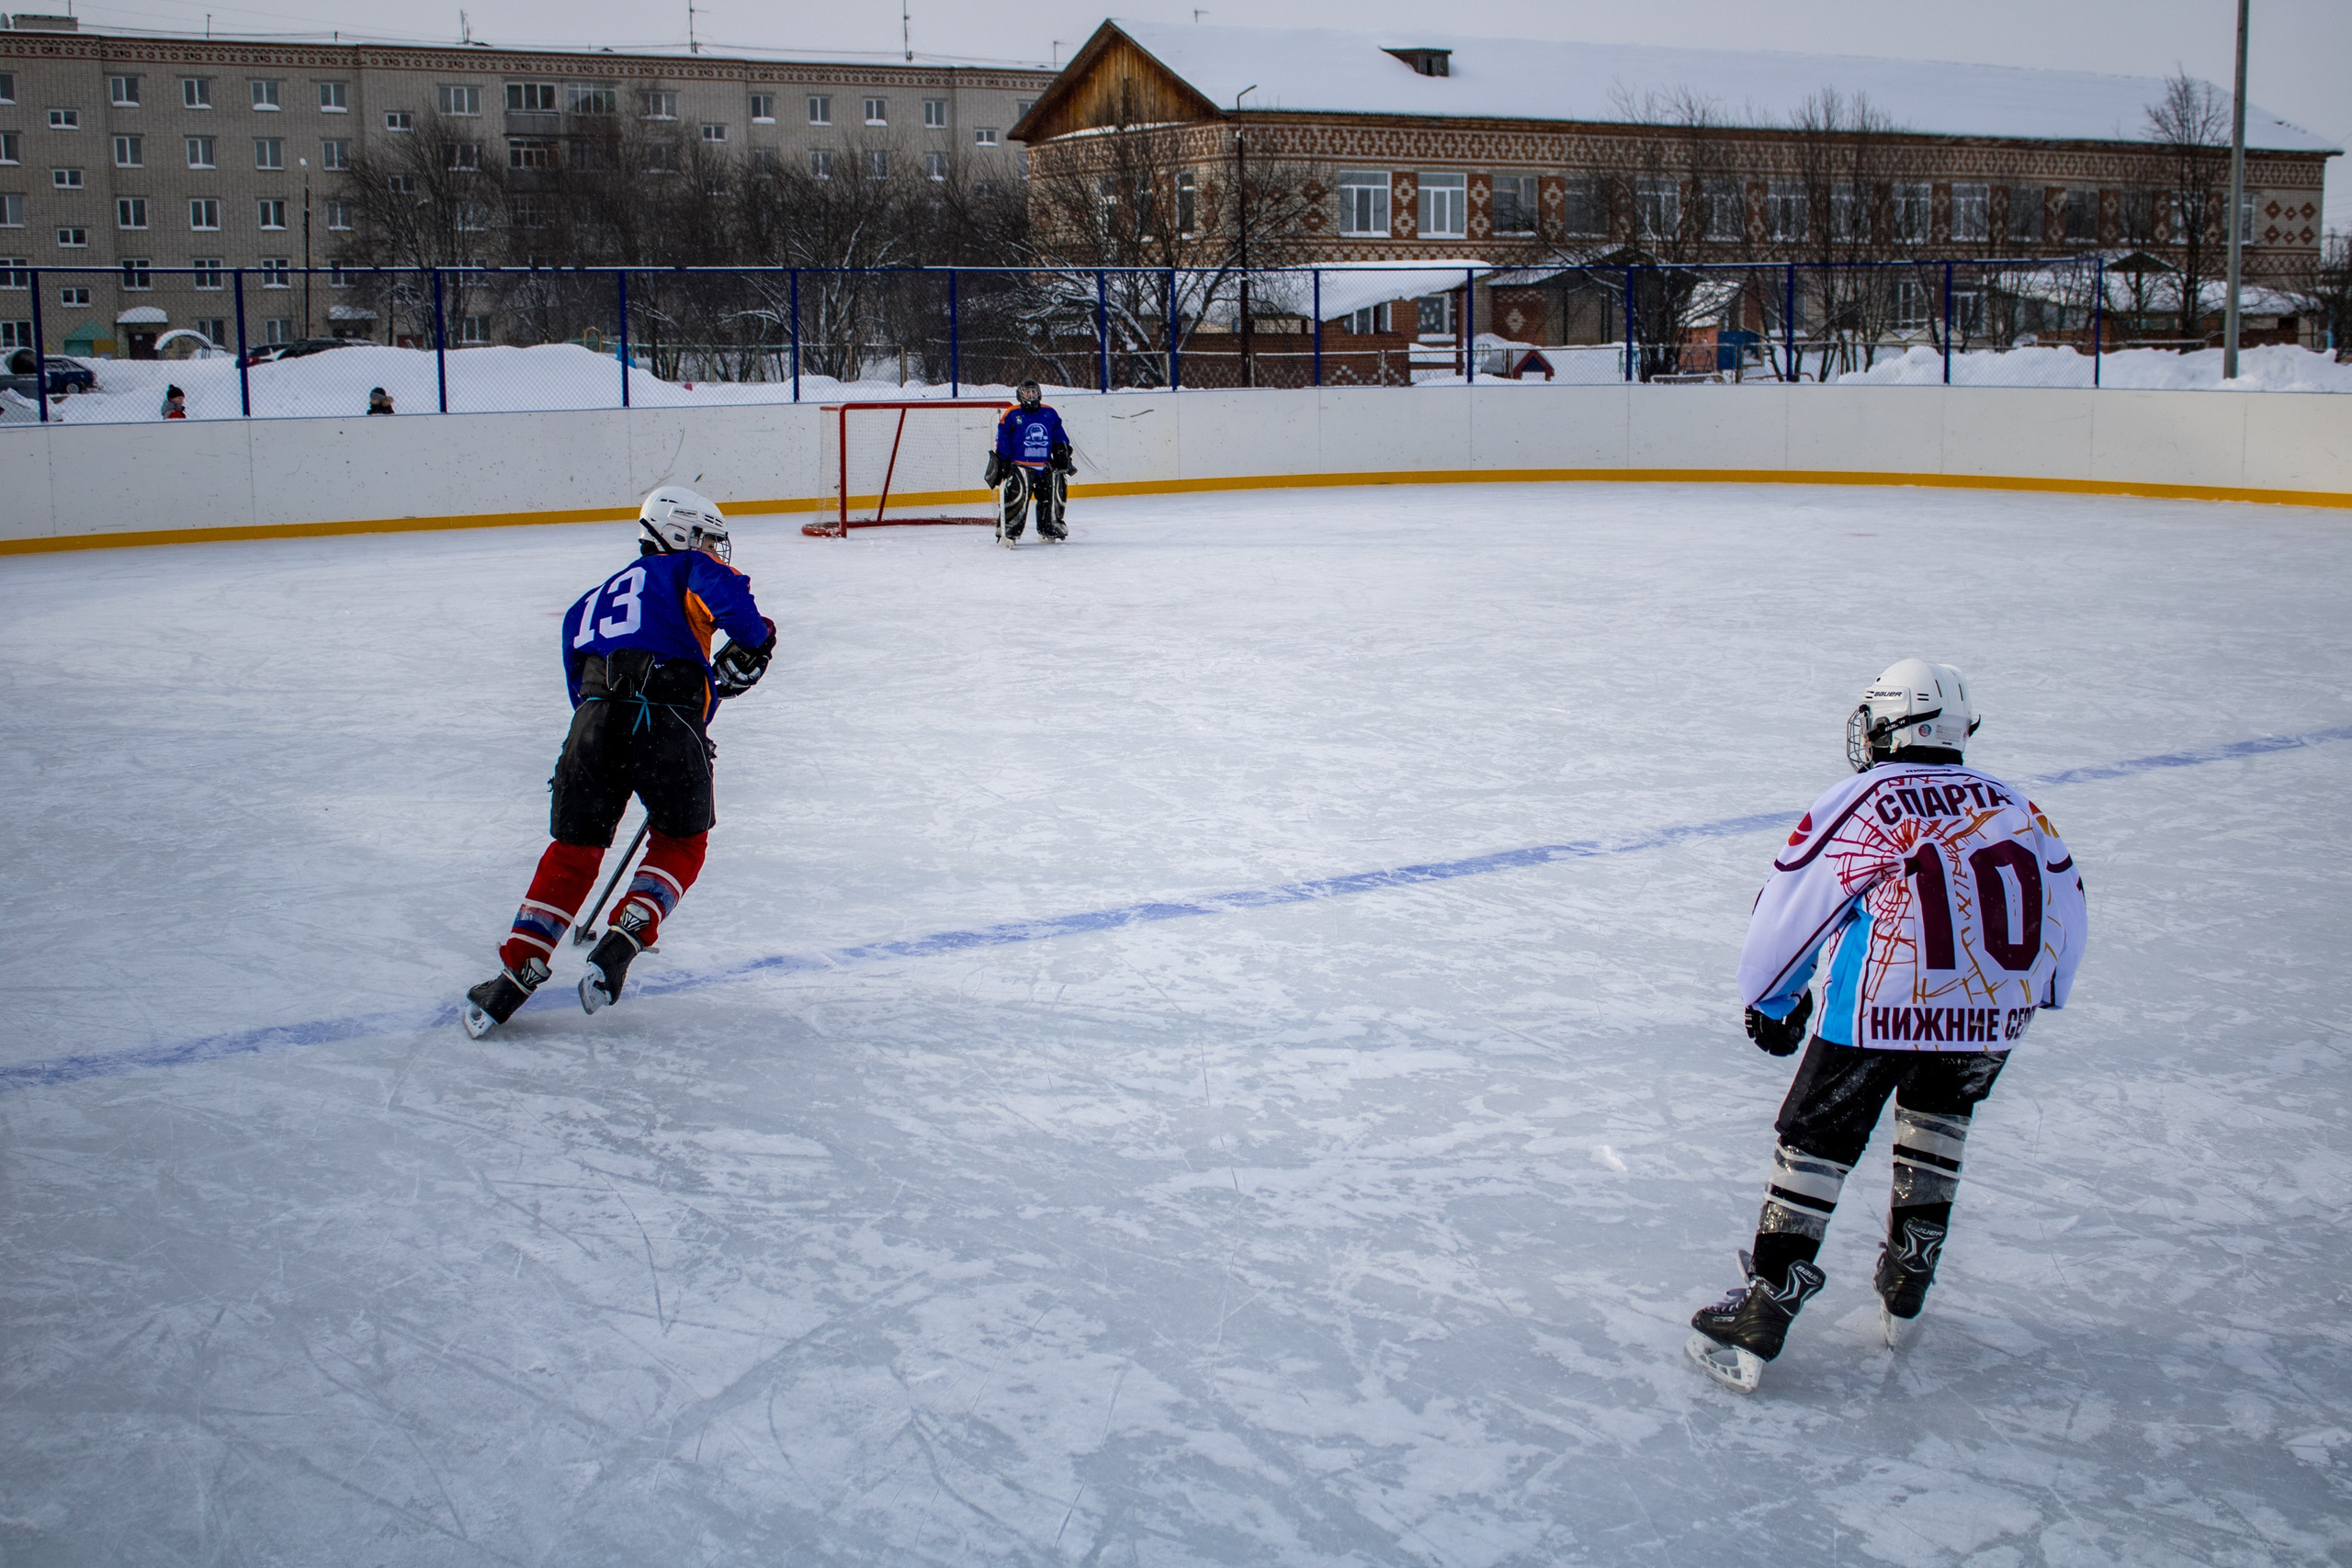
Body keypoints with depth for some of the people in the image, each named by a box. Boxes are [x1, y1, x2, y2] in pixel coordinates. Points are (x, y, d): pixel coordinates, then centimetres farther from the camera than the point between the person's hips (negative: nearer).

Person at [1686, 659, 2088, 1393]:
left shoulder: (1861, 803, -1)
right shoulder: (2013, 805, 13)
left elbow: (1792, 906, 2)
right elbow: (2064, 905, 19)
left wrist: (1771, 1001, 16)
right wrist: (2032, 990, 34)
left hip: (1878, 1010, -4)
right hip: (1993, 1018, 4)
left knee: (1815, 1142, 6)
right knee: (1938, 1110, 30)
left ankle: (1754, 1330, 5)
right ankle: (1905, 1291, 33)